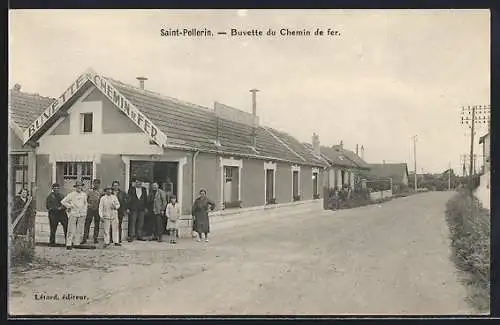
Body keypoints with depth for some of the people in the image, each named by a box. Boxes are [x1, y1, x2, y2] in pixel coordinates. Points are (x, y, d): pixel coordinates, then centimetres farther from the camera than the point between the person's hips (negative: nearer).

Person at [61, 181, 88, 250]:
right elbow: (63, 201, 1)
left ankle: (76, 243, 7)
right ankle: (68, 244, -1)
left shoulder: (84, 194, 10)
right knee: (71, 230, -5)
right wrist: (70, 206, -2)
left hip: (82, 214, 4)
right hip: (73, 214, -4)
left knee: (79, 230, 2)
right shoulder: (71, 194, -2)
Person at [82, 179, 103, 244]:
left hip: (97, 210, 0)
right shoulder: (89, 191, 7)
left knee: (97, 224, 5)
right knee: (87, 224, -2)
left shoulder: (101, 192, 5)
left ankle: (95, 238, 14)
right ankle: (85, 238, 2)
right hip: (90, 209, 0)